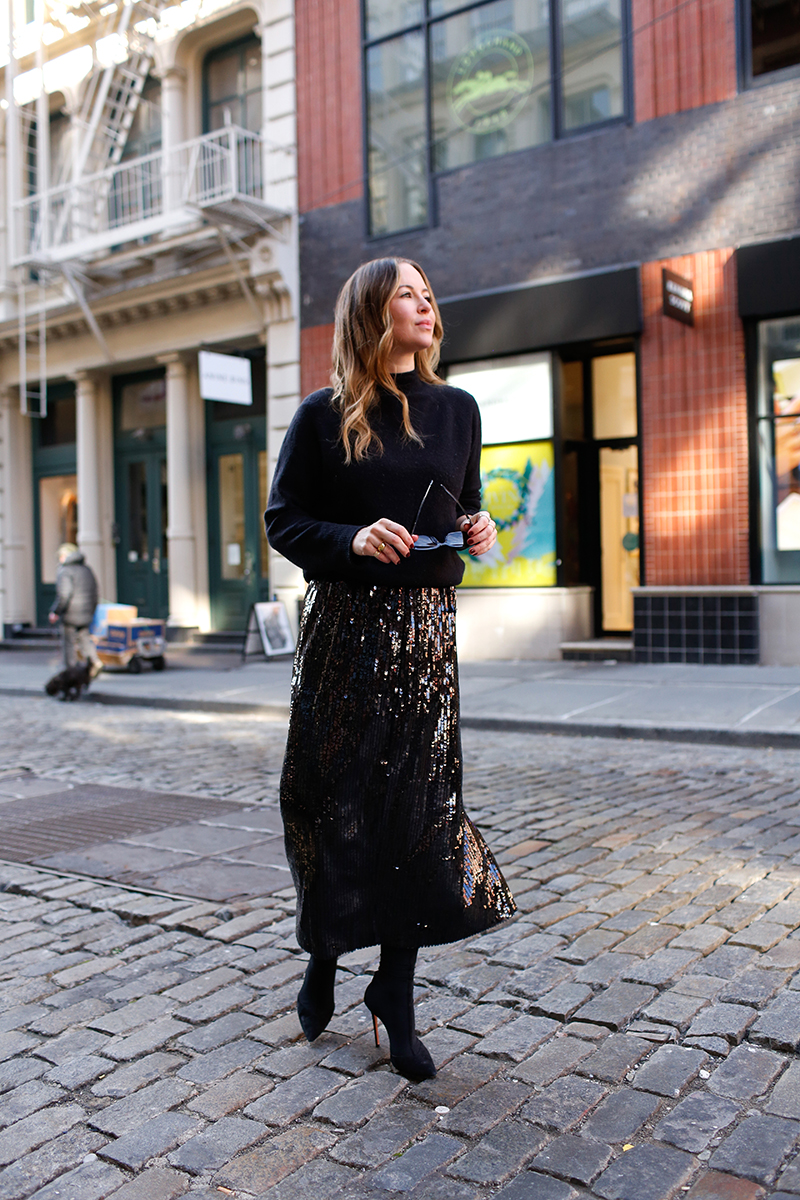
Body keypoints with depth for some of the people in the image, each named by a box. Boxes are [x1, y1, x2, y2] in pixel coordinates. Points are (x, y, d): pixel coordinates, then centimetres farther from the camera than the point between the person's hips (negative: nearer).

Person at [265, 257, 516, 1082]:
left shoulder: (457, 410, 11)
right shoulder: (324, 416, 0)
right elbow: (283, 521, 1)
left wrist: (477, 531, -1)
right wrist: (352, 540, -16)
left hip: (426, 627, 3)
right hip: (344, 626, -2)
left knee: (422, 805, 0)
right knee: (335, 798, 4)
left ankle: (395, 991, 16)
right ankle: (323, 961, 29)